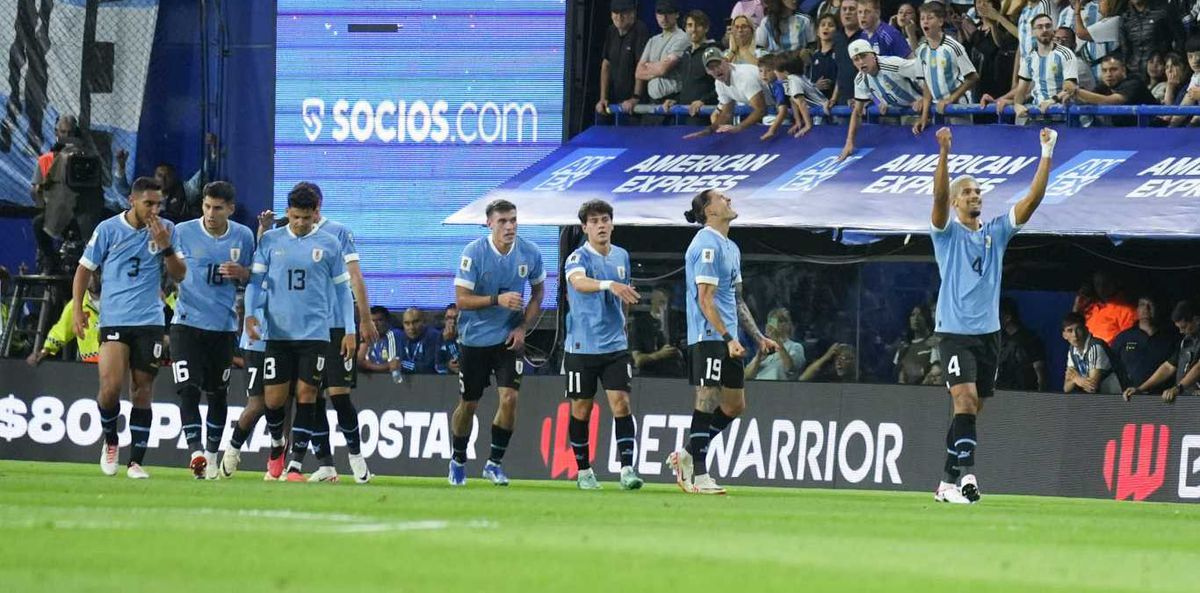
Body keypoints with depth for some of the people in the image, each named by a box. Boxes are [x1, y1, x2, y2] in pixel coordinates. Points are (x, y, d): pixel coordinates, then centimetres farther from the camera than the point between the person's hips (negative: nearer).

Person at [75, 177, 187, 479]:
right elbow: (85, 269, 7)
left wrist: (166, 246, -13)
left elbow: (180, 274, 3)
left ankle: (136, 462, 8)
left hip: (149, 320, 2)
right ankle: (110, 442, 11)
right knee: (111, 386, -15)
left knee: (143, 391, 2)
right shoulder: (108, 229, -1)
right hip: (113, 318, -2)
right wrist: (77, 309, 0)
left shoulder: (166, 230, 4)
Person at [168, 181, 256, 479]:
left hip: (224, 326, 2)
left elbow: (253, 278, 13)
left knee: (217, 394, 11)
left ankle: (211, 455, 26)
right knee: (188, 390, -16)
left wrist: (241, 273, -8)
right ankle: (196, 452, -22)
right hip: (187, 323, -2)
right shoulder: (183, 232, -4)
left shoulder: (243, 236, 2)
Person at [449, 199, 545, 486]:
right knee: (468, 405, 8)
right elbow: (461, 300, -16)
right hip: (476, 338, -2)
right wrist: (497, 300, -29)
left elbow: (538, 293, 9)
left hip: (510, 339, 2)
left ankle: (494, 462, 3)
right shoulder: (474, 253, -15)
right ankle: (458, 461, 30)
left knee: (509, 398, -13)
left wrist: (523, 328, -2)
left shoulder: (529, 253, -6)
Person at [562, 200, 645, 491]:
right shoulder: (578, 258, -10)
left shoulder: (621, 256, 8)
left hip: (615, 346, 3)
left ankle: (627, 470, -12)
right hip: (582, 346, -3)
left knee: (621, 402, -9)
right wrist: (609, 285, -50)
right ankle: (583, 471, 18)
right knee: (581, 409, 5)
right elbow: (578, 282, -33)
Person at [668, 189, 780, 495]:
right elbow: (705, 299, -18)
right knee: (708, 401, -9)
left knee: (735, 405, 11)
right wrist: (728, 339, -21)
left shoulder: (731, 248, 19)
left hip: (727, 339, 10)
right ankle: (698, 475, -7)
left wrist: (759, 337, 21)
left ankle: (688, 457, 18)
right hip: (708, 336, -10)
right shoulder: (708, 245, -12)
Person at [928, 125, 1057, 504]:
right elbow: (939, 196, -18)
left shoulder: (996, 232, 12)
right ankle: (966, 473, -26)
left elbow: (1032, 200, 4)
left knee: (970, 409, 8)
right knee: (966, 399, -21)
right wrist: (944, 154, -32)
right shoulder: (948, 232, 0)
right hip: (954, 331, -5)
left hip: (988, 331, 5)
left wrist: (1047, 155, -6)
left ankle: (948, 482, 14)